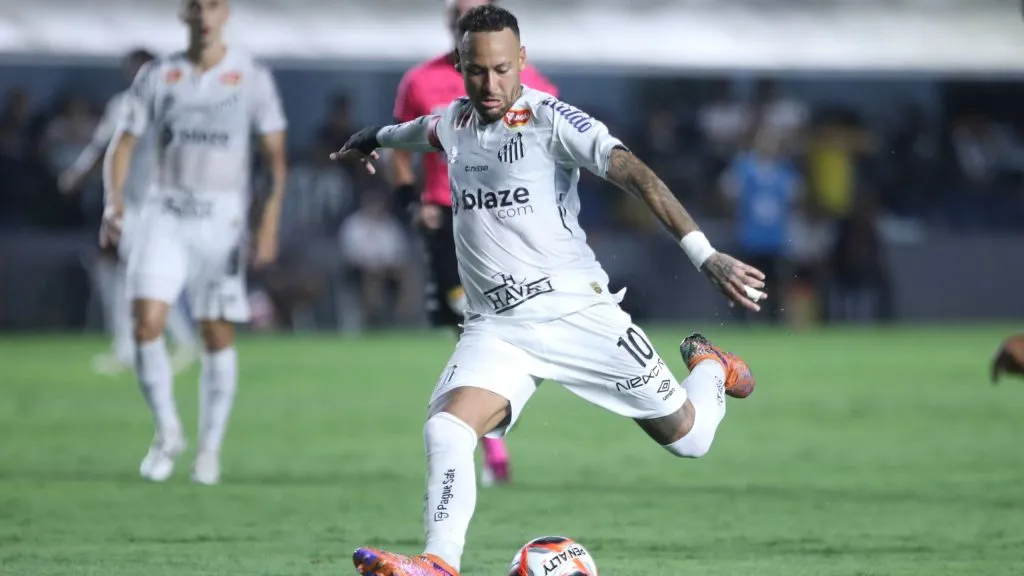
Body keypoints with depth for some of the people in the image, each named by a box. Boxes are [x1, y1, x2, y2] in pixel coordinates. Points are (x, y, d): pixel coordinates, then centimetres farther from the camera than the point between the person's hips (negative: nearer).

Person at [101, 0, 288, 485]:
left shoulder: (251, 77, 1)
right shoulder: (157, 76, 6)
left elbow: (276, 156, 1)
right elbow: (124, 143, 8)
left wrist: (269, 221, -11)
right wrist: (114, 200, -9)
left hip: (224, 217, -1)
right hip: (167, 213, 1)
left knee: (217, 334, 1)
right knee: (146, 322, -13)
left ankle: (210, 447, 14)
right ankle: (167, 432, 4)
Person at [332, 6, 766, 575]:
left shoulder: (550, 117, -12)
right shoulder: (454, 121, 7)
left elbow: (634, 174, -23)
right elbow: (417, 131, 34)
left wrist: (705, 255, -36)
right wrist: (375, 139, 57)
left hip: (579, 313, -4)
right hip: (496, 329, 4)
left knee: (688, 438, 6)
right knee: (446, 429, -24)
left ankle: (710, 368, 39)